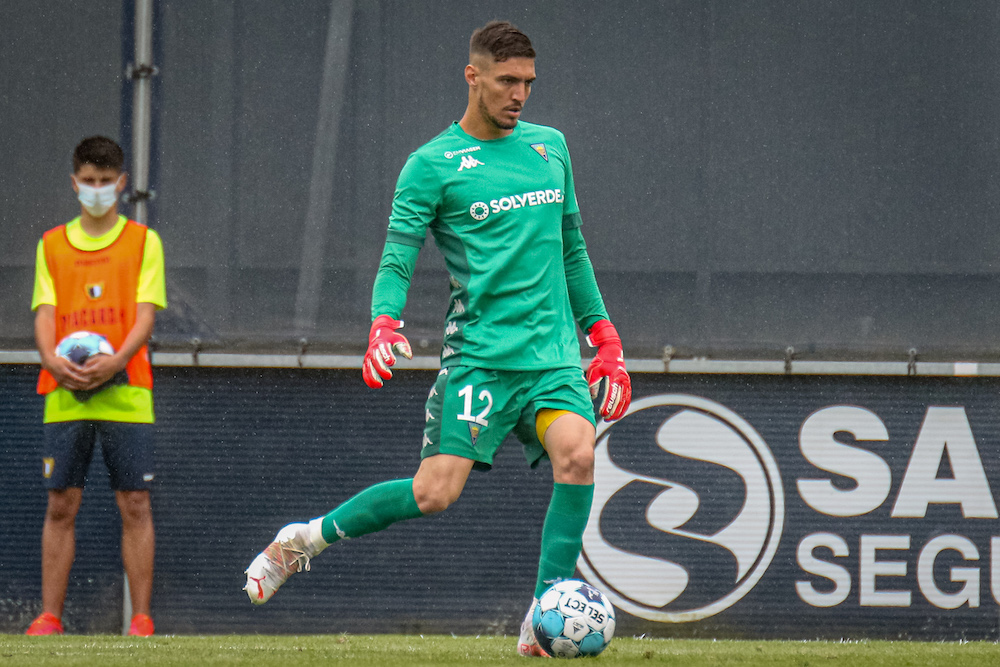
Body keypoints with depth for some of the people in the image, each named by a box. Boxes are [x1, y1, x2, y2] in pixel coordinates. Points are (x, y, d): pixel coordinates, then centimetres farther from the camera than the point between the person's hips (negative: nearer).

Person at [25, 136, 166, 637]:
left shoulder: (143, 242, 7)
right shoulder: (52, 245, 14)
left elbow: (145, 313, -2)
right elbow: (45, 313, 6)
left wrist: (117, 360, -20)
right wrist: (52, 360, -15)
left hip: (125, 392, -2)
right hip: (64, 392, 2)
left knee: (134, 506, -4)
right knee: (60, 506, 0)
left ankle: (141, 619, -3)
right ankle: (50, 617, 2)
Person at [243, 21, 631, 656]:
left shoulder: (550, 146, 14)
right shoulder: (432, 164, -1)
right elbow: (397, 259, -7)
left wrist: (606, 338, 19)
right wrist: (385, 324, -26)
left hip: (554, 352, 4)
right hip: (480, 353, -4)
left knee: (577, 454, -23)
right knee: (434, 492, -13)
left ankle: (543, 621, -14)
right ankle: (306, 539, 11)